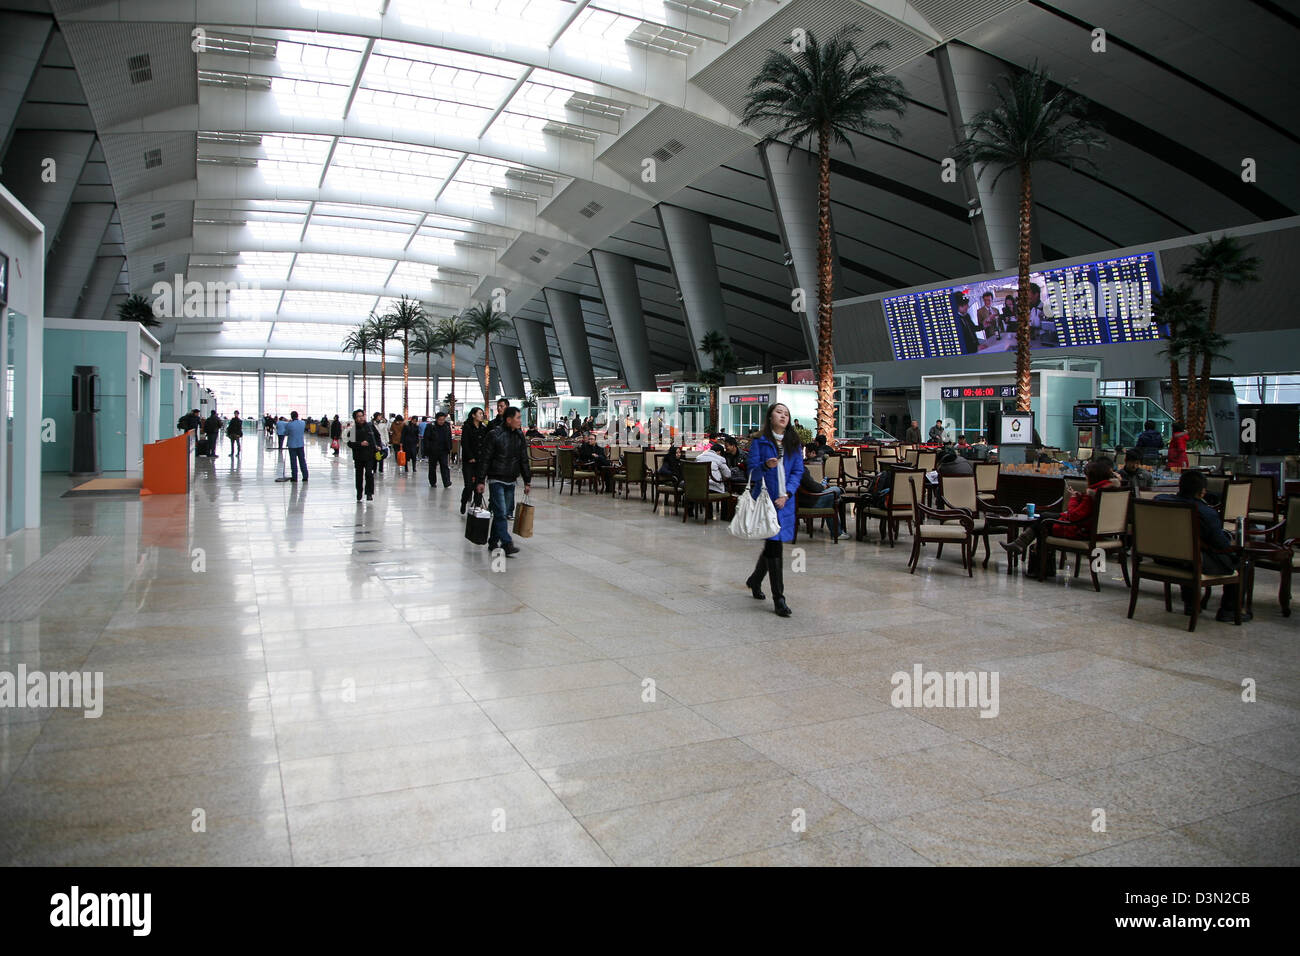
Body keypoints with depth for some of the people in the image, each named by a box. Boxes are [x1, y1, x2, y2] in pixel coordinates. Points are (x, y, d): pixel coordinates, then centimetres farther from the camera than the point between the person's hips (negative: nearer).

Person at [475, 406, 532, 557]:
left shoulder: (520, 436, 9)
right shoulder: (494, 435, -9)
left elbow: (524, 460, 16)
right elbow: (484, 459, -8)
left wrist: (527, 481, 14)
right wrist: (480, 481, -11)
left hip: (511, 481, 6)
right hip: (496, 480, -6)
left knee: (505, 513, 8)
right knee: (501, 513, -12)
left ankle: (493, 542, 19)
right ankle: (507, 544, -16)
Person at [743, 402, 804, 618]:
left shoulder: (793, 443, 10)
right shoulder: (759, 441, -1)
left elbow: (798, 471, 6)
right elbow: (752, 470, -5)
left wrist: (786, 495, -7)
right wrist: (766, 466, -27)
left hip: (785, 501, 5)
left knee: (772, 544, 14)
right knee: (774, 545, -9)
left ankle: (755, 580, 40)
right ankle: (778, 598, -6)